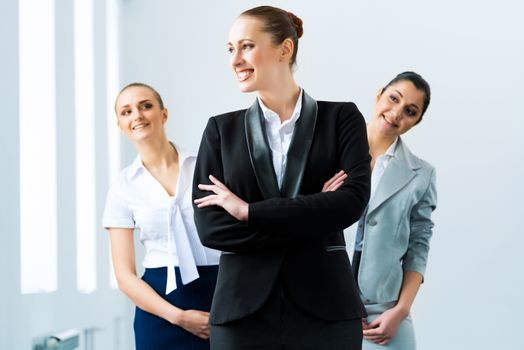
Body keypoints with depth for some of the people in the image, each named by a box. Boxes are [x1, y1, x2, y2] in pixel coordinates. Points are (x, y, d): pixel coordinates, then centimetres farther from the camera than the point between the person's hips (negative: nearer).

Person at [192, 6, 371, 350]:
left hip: (325, 310, -1)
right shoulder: (222, 129, 8)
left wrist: (249, 211, -11)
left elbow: (353, 200, -11)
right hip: (243, 311, 1)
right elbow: (209, 226, -2)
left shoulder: (341, 117, 4)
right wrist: (310, 218, -11)